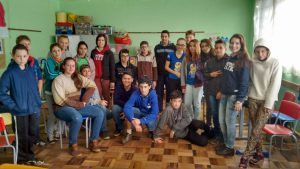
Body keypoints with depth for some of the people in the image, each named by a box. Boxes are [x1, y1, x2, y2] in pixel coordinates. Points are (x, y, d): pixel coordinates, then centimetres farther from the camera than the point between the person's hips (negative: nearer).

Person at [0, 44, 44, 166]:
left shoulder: (31, 70, 4)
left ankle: (30, 158, 33)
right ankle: (22, 160, 24)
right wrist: (13, 106, -15)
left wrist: (38, 102, 7)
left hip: (33, 109, 5)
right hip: (19, 111, -5)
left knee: (31, 135, 17)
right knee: (22, 137, 6)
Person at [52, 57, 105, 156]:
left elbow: (92, 85, 9)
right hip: (63, 108, -6)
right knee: (77, 117, -38)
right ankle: (73, 145, -15)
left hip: (78, 106, 6)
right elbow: (60, 100, -15)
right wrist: (80, 104, -14)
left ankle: (93, 141, -4)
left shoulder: (78, 77, 10)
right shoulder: (58, 80, -8)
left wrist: (83, 101, -5)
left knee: (99, 112, -12)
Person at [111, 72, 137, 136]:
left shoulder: (135, 89, -18)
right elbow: (116, 100, -18)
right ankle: (119, 128, -6)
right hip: (121, 107, 2)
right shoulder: (118, 87, -12)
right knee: (114, 108, -30)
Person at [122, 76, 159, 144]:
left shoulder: (153, 95, -27)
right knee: (128, 111, -27)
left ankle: (151, 131, 3)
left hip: (149, 116, -2)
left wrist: (140, 121, -43)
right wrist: (133, 120, -48)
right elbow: (126, 107, -33)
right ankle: (129, 133, -9)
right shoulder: (136, 93, -22)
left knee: (151, 123, -35)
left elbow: (154, 114, -32)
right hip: (139, 112, 2)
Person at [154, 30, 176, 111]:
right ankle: (159, 110, 15)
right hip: (159, 74, 2)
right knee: (159, 93, 5)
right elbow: (154, 61, 10)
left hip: (170, 74, -2)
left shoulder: (173, 47, 2)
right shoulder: (157, 47, 9)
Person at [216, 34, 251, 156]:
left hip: (234, 95, -7)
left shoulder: (244, 61, -11)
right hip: (225, 94, 7)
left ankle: (230, 148, 16)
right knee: (221, 121, 11)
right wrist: (221, 90, 15)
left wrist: (240, 100, -18)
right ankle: (226, 143, 28)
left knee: (229, 121, 1)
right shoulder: (229, 58, 11)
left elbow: (244, 81, -14)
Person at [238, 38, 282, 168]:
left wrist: (268, 104, -12)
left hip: (267, 101, -3)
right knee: (256, 129, 8)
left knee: (256, 130, -5)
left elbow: (275, 85, -10)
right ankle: (259, 153, 24)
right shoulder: (253, 63, 3)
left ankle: (245, 157, 5)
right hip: (253, 99, 3)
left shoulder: (275, 63, -8)